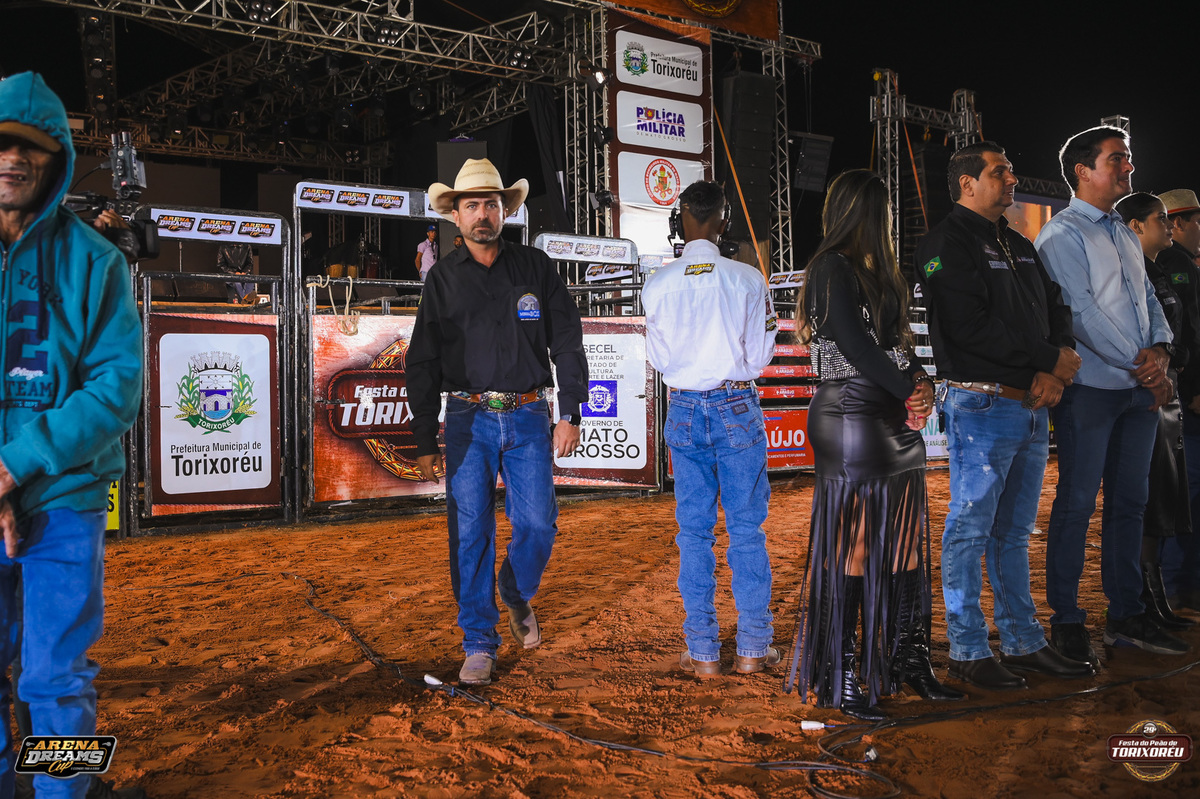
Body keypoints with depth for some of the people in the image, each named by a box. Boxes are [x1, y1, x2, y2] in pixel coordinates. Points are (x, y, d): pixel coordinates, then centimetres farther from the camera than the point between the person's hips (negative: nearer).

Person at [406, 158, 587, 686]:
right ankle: (479, 643, 9)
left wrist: (570, 414, -1)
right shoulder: (442, 279, 7)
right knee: (470, 533, -2)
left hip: (528, 417, 0)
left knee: (537, 524, -4)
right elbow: (423, 363, 8)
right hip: (469, 420, 0)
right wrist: (425, 441, 3)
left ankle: (517, 596, 27)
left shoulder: (535, 268, 7)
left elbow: (567, 343, 7)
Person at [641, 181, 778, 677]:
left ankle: (702, 652, 12)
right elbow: (760, 355, -1)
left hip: (684, 410, 1)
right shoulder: (748, 280, -8)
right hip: (738, 408, -1)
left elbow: (658, 358, 3)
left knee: (694, 530, 8)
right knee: (746, 528, 7)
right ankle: (753, 649, 12)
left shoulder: (657, 285, -5)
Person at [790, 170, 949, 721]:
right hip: (851, 421, -9)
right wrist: (911, 389, -7)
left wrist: (920, 382, -2)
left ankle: (908, 659, 21)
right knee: (851, 549, -4)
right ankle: (839, 678, 5)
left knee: (903, 543, 11)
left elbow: (897, 341, 17)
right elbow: (856, 347, -15)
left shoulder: (875, 271, 19)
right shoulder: (833, 270, -8)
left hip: (896, 422, 9)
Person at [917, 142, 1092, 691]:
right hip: (981, 406, -8)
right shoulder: (947, 244, -7)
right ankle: (968, 651, 8)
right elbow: (971, 326, -18)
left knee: (1014, 532, 14)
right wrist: (1050, 358, -12)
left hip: (1031, 407, 8)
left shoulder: (1020, 247, 20)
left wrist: (1053, 374, -4)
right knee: (970, 531, -1)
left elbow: (1056, 311, 16)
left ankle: (1023, 641, 22)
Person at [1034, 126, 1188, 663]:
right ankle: (1066, 621, 5)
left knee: (1129, 502, 11)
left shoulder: (1125, 235, 19)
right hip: (1090, 389, -8)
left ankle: (1126, 615, 20)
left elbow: (1148, 299, 17)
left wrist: (1160, 348, -4)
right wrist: (1140, 364, -14)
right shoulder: (1063, 234, -6)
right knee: (1077, 503, -3)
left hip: (1141, 389, 8)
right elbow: (1081, 311, -14)